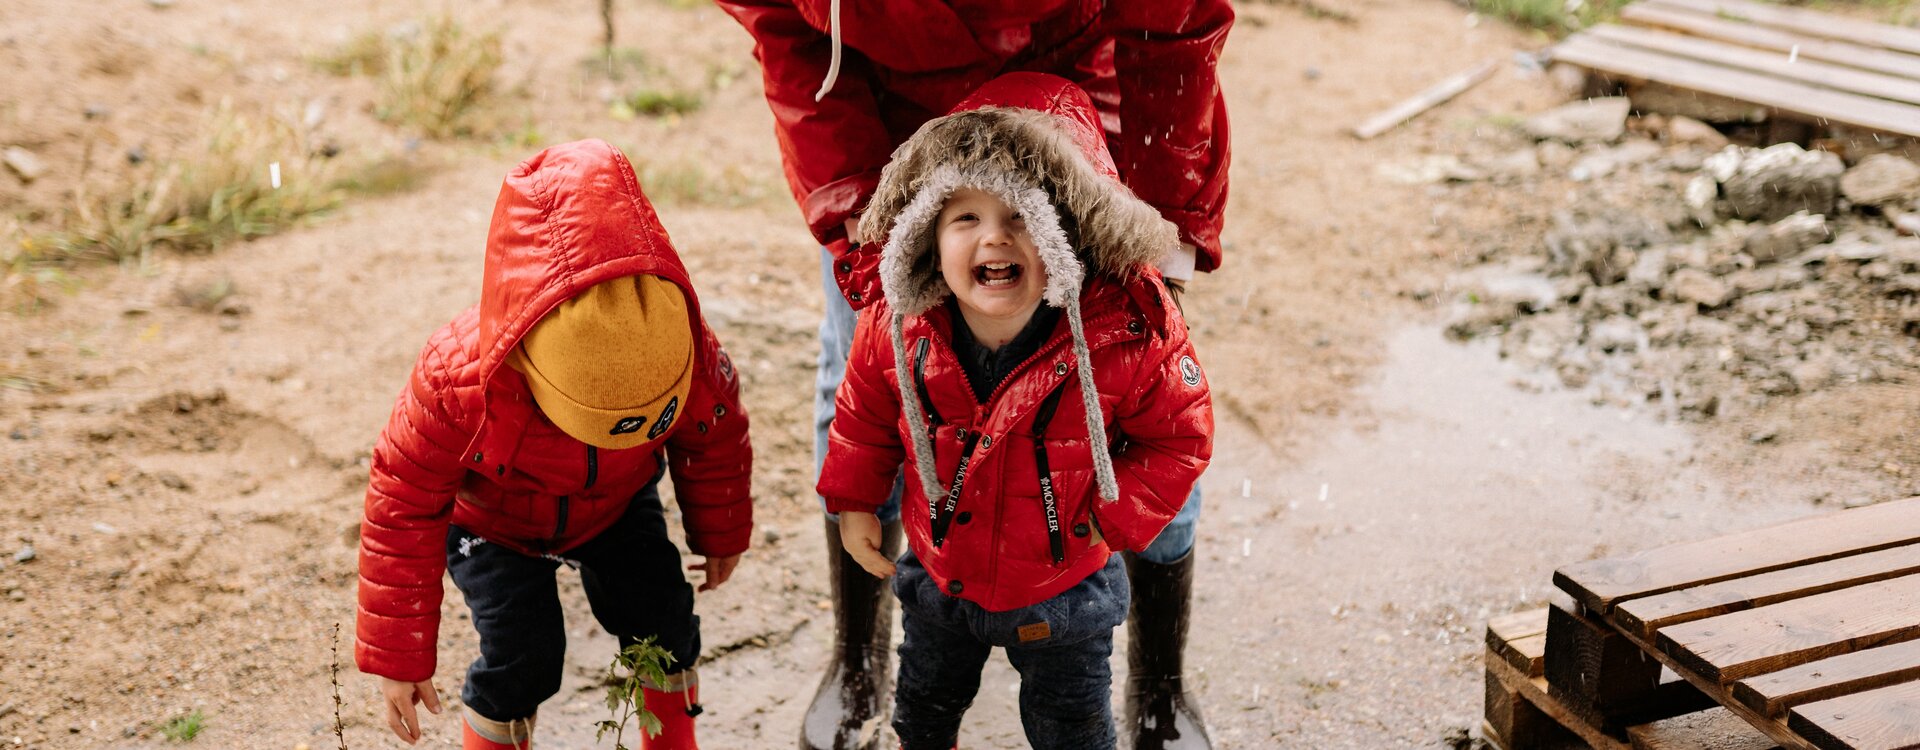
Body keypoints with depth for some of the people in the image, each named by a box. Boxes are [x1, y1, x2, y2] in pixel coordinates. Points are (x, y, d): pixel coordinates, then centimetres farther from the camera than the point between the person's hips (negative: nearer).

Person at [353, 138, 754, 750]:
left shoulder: (686, 355, -35)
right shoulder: (459, 382, -41)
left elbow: (714, 442, -9)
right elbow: (403, 510, -26)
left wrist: (721, 533, 9)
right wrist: (397, 657, -19)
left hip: (616, 503, 3)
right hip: (492, 521, -2)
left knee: (662, 621, -2)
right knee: (521, 658, -14)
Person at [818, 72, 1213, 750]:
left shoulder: (1130, 331, -30)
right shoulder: (898, 328, -23)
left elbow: (1179, 436, -14)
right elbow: (864, 414, -2)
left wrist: (1116, 517, -19)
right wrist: (854, 500, 0)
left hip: (1064, 591, -2)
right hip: (938, 577, 3)